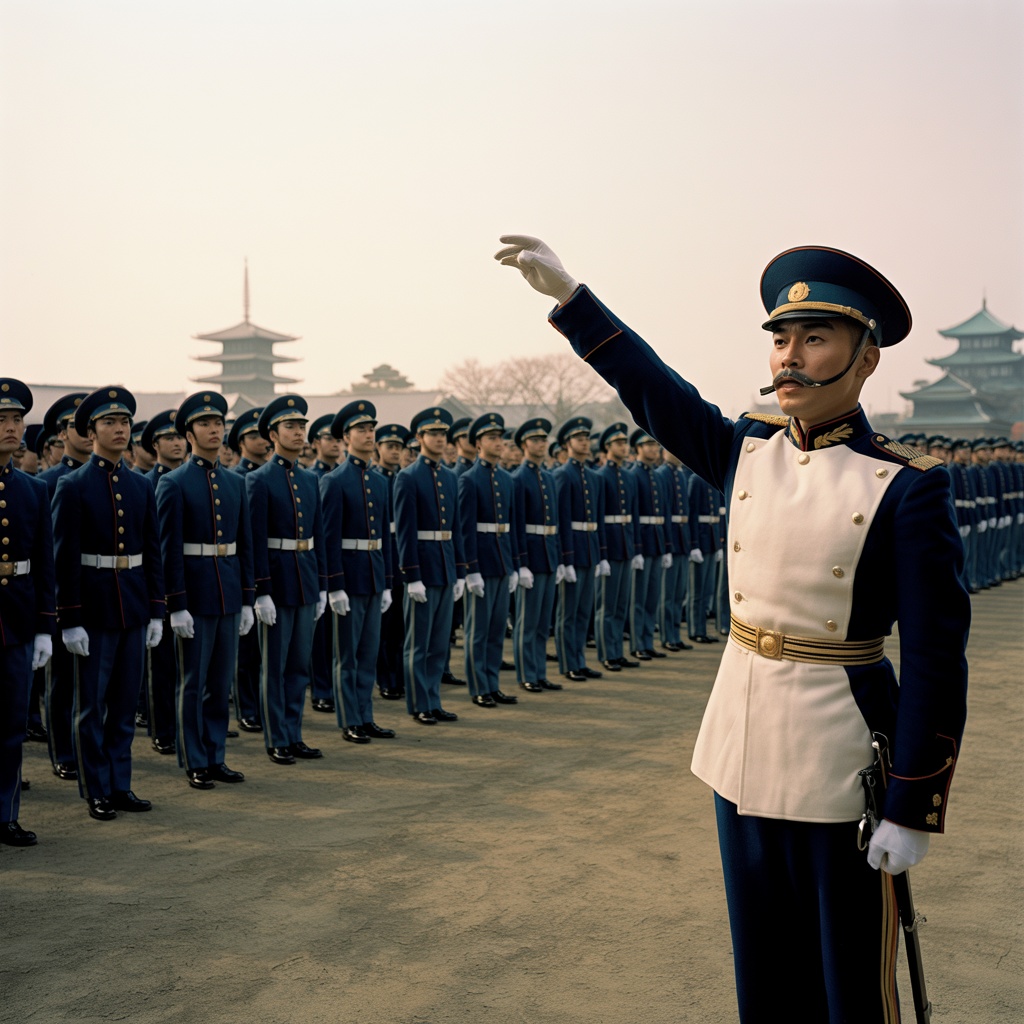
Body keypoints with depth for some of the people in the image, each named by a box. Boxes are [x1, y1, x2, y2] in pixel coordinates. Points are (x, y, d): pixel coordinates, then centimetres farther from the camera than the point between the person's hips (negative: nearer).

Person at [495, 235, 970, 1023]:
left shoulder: (906, 485, -13)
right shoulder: (748, 452, 2)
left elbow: (936, 658, -13)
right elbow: (652, 389, 13)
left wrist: (914, 808, -14)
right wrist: (567, 293, 10)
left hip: (840, 760, -5)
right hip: (742, 748, 5)